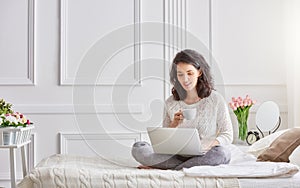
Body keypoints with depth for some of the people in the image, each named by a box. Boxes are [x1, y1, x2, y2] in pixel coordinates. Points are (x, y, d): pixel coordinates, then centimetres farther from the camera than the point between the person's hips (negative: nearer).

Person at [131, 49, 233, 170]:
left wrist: (209, 145, -19)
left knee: (223, 153, -37)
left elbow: (227, 135, 1)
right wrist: (174, 124, -9)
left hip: (202, 155, -2)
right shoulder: (171, 103, 8)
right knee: (137, 148, -22)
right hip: (176, 155, 2)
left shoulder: (215, 100, 1)